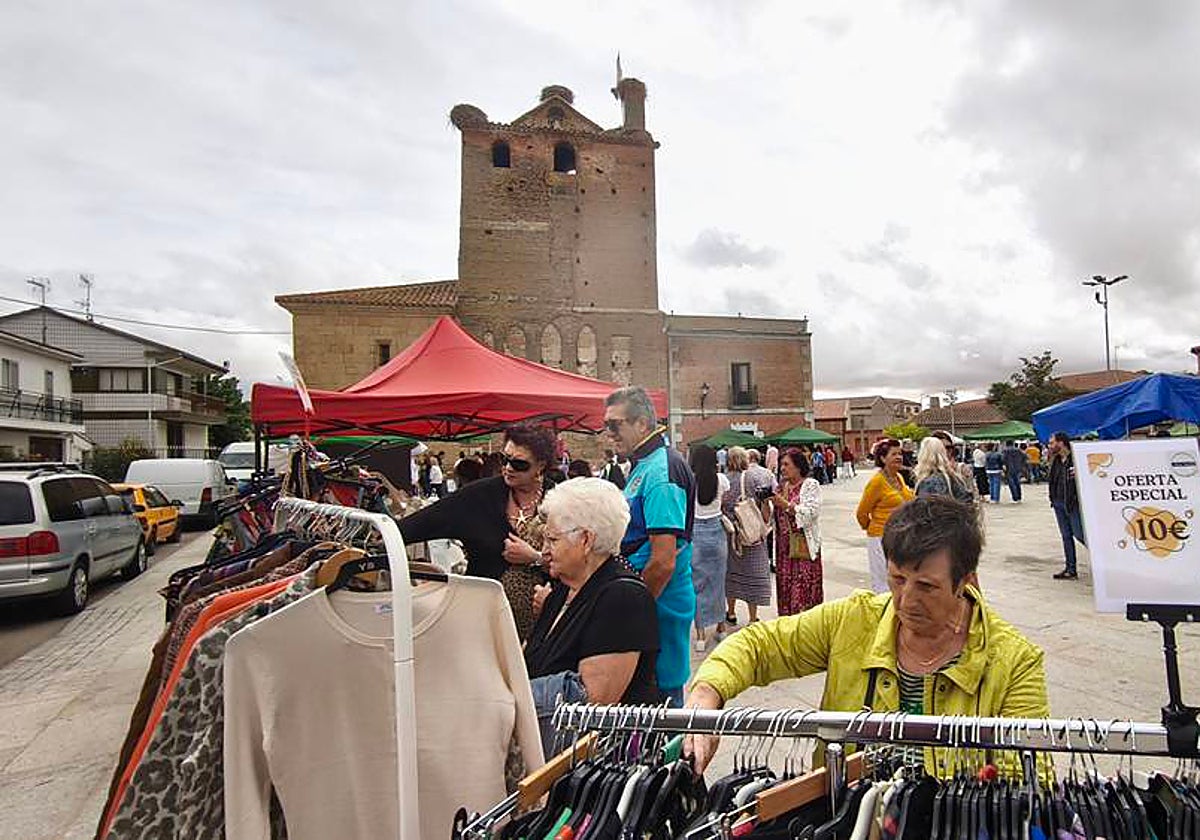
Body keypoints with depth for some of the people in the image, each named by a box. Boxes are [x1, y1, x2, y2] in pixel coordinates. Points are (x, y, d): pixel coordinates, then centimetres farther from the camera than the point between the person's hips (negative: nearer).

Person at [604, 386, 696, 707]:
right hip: (648, 599, 10)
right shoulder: (643, 466, 12)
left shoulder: (659, 472, -20)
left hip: (659, 604, -10)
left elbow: (663, 562, -25)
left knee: (661, 691, 3)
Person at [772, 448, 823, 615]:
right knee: (785, 586, 7)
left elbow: (810, 512, -14)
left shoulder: (811, 485, -2)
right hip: (784, 544, 6)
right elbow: (775, 516, 16)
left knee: (804, 587, -6)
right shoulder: (783, 486, 15)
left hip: (804, 544, -6)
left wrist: (786, 504, -18)